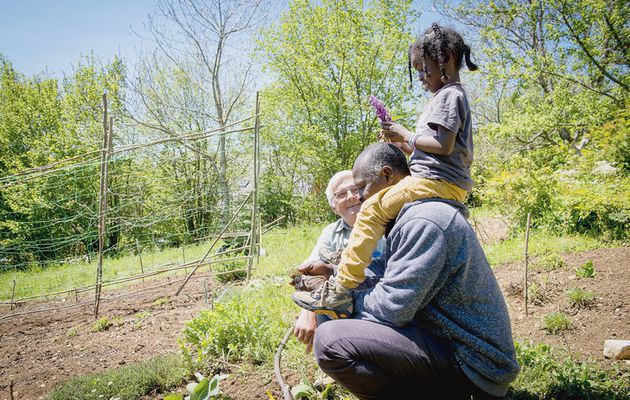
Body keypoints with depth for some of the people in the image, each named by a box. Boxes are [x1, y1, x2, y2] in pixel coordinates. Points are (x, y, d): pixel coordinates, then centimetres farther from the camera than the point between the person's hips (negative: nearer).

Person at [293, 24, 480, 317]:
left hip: (436, 180, -11)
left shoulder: (448, 95, -7)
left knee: (371, 210, -17)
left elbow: (443, 145, -20)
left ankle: (341, 292, -23)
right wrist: (405, 144, 14)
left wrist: (405, 135, -7)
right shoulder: (455, 95, 26)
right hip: (454, 184, 11)